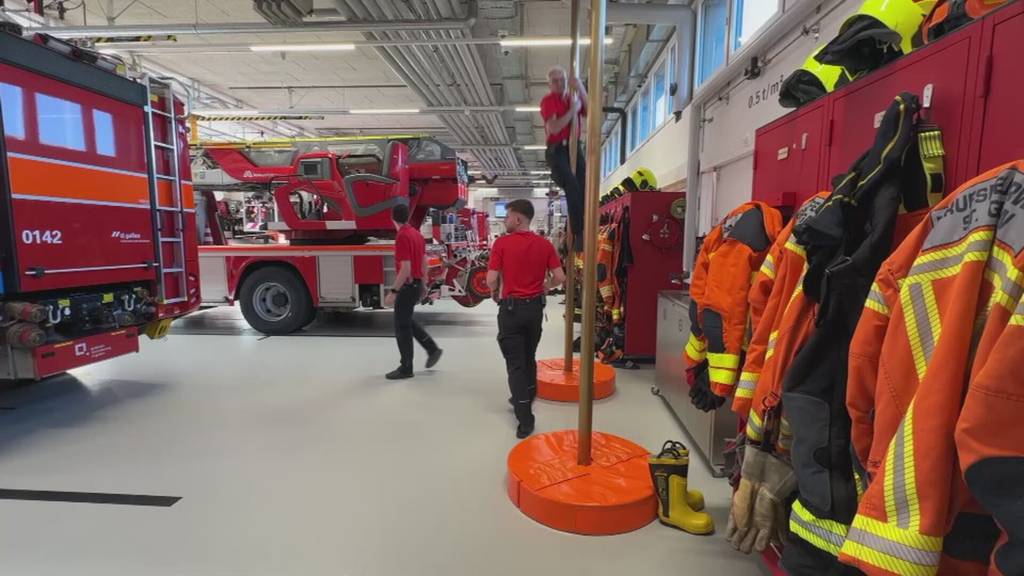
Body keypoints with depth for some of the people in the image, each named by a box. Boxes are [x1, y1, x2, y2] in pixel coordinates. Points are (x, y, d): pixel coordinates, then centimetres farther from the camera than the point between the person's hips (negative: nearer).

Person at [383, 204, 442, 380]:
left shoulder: (402, 237, -20)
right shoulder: (417, 233, 8)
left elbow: (405, 269, -24)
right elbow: (424, 263, 14)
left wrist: (393, 292, -22)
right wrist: (423, 285, 22)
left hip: (407, 286, -9)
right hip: (416, 284, 9)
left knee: (401, 326, 1)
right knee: (407, 321, 22)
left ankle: (406, 368, 11)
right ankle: (432, 349, 24)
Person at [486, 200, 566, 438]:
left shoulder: (502, 243, -10)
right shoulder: (544, 244, 0)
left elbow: (491, 279, -14)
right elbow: (559, 277, -4)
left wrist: (495, 294, 6)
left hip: (511, 307, -4)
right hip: (535, 307, 4)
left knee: (515, 362, 1)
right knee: (529, 357, 23)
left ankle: (525, 417, -1)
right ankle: (526, 398, 41)